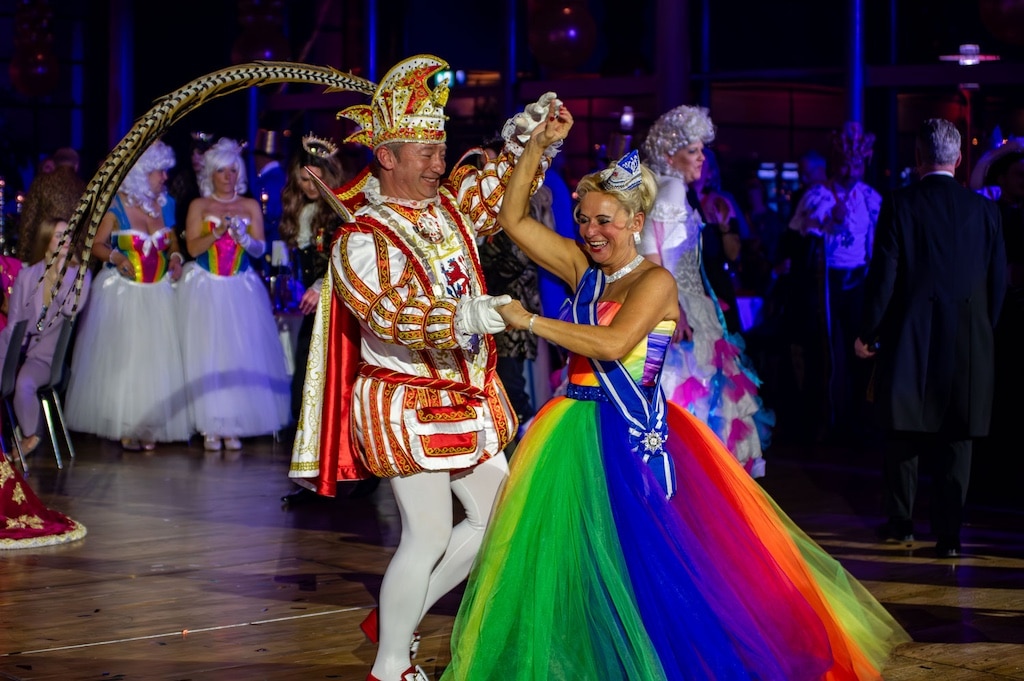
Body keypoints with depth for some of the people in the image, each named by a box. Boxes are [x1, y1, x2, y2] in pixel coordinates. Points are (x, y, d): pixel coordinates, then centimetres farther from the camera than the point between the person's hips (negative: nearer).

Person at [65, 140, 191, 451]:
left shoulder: (166, 204, 7)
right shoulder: (117, 205, -7)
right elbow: (96, 244, -5)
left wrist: (175, 257, -3)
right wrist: (116, 256, -24)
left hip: (158, 293, 4)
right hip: (121, 292, -4)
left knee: (156, 359, 1)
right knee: (121, 358, -3)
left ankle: (150, 428, 8)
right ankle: (125, 427, 5)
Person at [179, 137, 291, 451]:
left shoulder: (250, 206, 10)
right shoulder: (199, 206, 7)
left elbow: (260, 249, 3)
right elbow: (193, 248, -3)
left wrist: (244, 237, -18)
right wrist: (218, 232, -17)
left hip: (241, 289, 1)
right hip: (204, 289, -1)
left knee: (242, 354, -5)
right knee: (206, 353, -7)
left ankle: (233, 426, -1)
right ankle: (210, 427, -6)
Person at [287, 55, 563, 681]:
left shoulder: (451, 207, 6)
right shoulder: (361, 238, -15)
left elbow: (501, 187, 23)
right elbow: (387, 313, -28)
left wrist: (524, 138, 4)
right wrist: (462, 318, -40)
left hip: (468, 399, 8)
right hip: (405, 402, -8)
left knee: (497, 516, 10)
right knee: (430, 532, -9)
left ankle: (397, 619, 23)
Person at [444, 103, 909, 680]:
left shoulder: (655, 280, -10)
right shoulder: (583, 268, 9)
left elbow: (613, 342, -24)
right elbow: (514, 218, 10)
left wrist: (530, 321, -19)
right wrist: (539, 145, 2)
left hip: (632, 437, -6)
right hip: (577, 433, 6)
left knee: (650, 562, -6)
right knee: (566, 557, 8)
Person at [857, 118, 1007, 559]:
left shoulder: (899, 205, -7)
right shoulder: (984, 210, 0)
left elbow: (884, 275, -7)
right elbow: (999, 279, 3)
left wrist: (867, 332, 2)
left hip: (909, 340, -1)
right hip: (967, 342, 1)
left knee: (903, 435, 13)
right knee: (956, 441, 4)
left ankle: (900, 522, 21)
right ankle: (949, 534, 2)